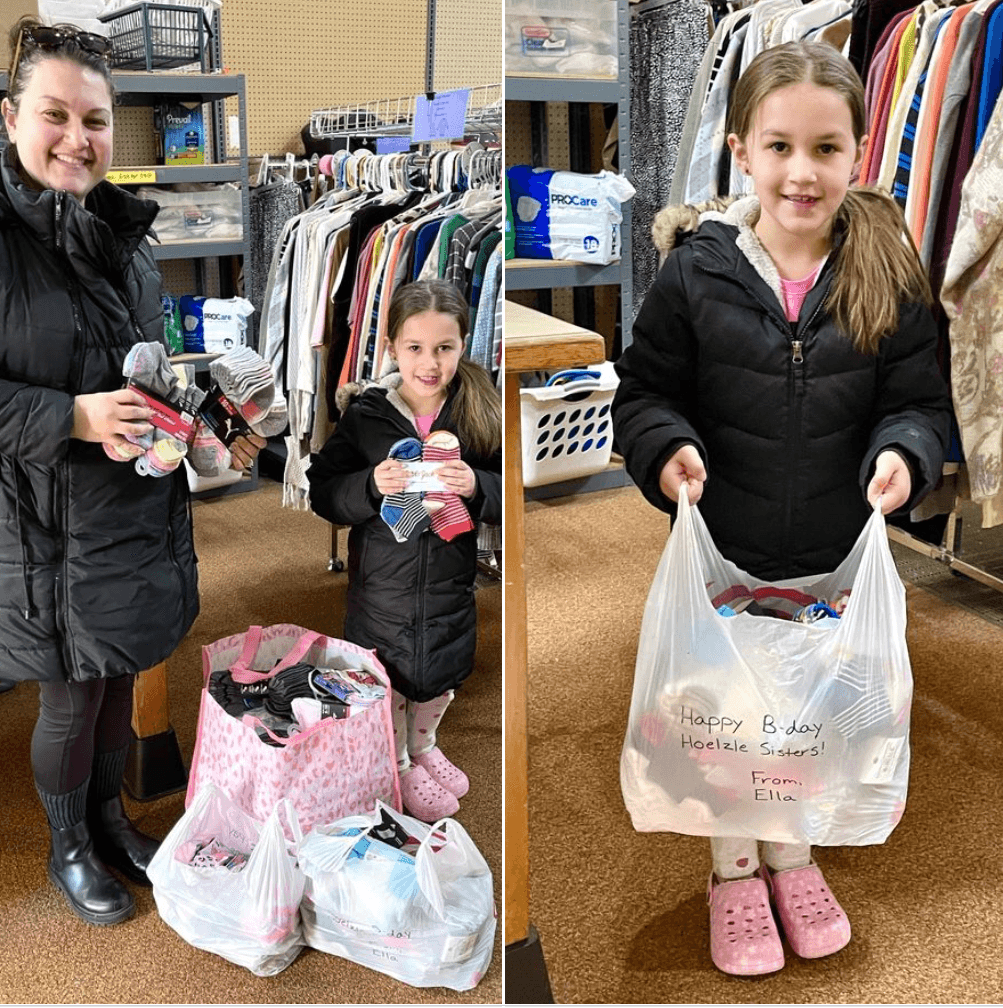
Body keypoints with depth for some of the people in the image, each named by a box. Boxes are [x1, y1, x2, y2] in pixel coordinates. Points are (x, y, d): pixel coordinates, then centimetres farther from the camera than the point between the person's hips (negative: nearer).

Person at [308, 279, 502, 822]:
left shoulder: (482, 412, -9)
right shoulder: (365, 413, -12)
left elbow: (506, 497, -5)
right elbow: (322, 493, -8)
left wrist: (477, 488, -26)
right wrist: (371, 486, -27)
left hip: (449, 582, 2)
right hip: (381, 581, -2)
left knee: (439, 677, 22)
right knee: (385, 681, 15)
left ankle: (422, 746, 51)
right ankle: (397, 764, 42)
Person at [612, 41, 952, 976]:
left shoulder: (888, 275, -8)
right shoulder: (696, 273, -13)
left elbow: (921, 401, -2)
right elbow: (643, 390, -5)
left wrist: (904, 453, -22)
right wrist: (667, 449, -25)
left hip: (836, 558, 2)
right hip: (723, 555, -1)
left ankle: (791, 857, 48)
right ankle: (733, 871, 42)